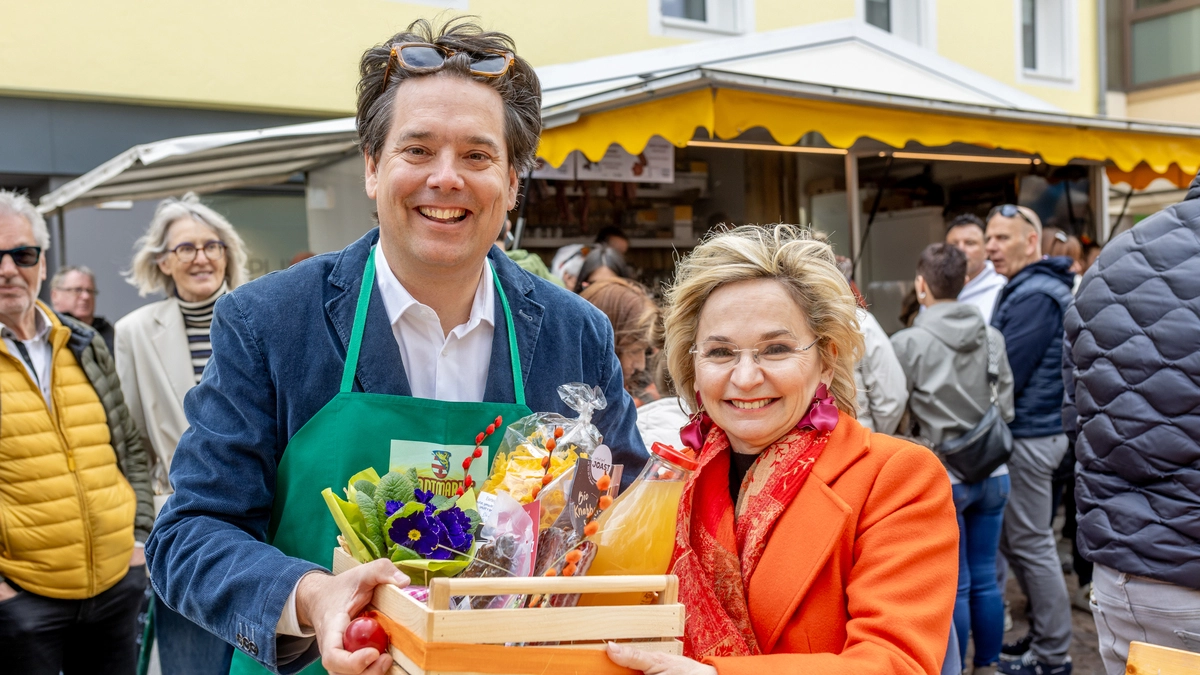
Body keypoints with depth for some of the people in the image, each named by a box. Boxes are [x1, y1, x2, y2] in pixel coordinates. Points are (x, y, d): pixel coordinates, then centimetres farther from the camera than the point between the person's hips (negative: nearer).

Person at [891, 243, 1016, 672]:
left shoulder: (907, 343, -14)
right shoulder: (992, 338, 1)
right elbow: (1006, 406, 6)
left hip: (940, 477, -4)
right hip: (993, 473, 4)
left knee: (955, 586, 6)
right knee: (986, 579, 15)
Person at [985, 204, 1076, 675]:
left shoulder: (1035, 296, -18)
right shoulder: (1026, 288, 14)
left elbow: (1006, 375, -20)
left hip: (1029, 433, -10)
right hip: (1027, 429, 10)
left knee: (1030, 544, -1)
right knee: (1012, 539, 17)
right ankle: (1044, 632, 29)